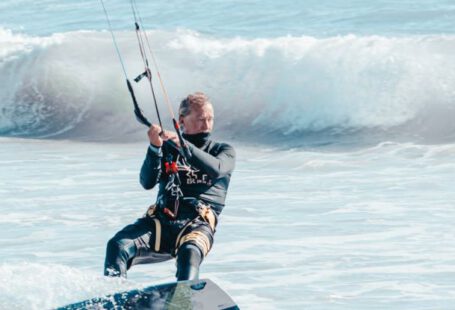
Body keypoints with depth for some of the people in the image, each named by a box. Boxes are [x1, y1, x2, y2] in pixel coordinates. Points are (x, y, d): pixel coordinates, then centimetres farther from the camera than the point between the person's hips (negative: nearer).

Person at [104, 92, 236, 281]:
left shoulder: (223, 151, 17)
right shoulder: (167, 149, 20)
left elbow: (216, 169, -9)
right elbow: (148, 182, 3)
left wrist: (184, 146, -22)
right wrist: (154, 148, -13)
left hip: (197, 224, -2)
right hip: (161, 220, 3)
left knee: (189, 252, -38)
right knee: (118, 246, -25)